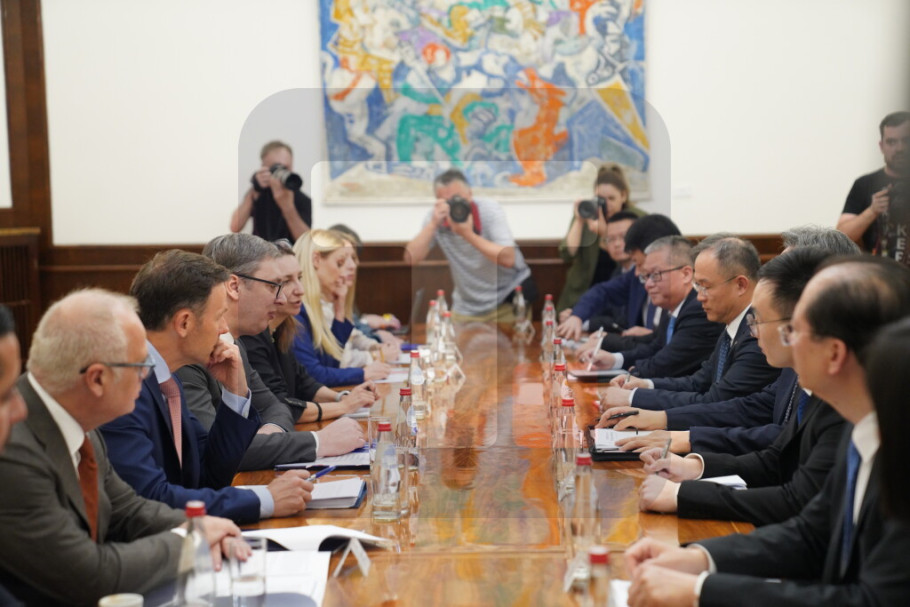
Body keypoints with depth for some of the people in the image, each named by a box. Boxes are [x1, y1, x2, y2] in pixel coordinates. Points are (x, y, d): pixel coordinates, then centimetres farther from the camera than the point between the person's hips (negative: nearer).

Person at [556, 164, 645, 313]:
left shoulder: (636, 218, -4)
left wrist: (605, 232, -26)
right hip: (583, 293, 2)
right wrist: (579, 221, -16)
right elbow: (567, 255, -7)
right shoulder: (585, 214, 2)